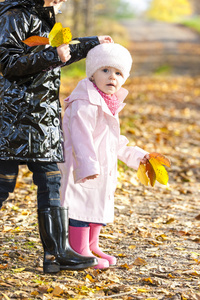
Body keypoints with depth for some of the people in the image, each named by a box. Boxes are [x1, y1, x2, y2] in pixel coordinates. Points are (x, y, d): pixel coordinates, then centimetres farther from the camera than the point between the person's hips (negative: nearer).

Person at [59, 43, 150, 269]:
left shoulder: (108, 105, 14)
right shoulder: (84, 104, -18)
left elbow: (114, 141, 25)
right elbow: (81, 137, -27)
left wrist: (135, 155, 26)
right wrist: (87, 165, -35)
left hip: (102, 171, 10)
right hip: (80, 170, -10)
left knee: (98, 206, 19)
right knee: (82, 206, -6)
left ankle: (91, 247, 32)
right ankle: (80, 252, 0)